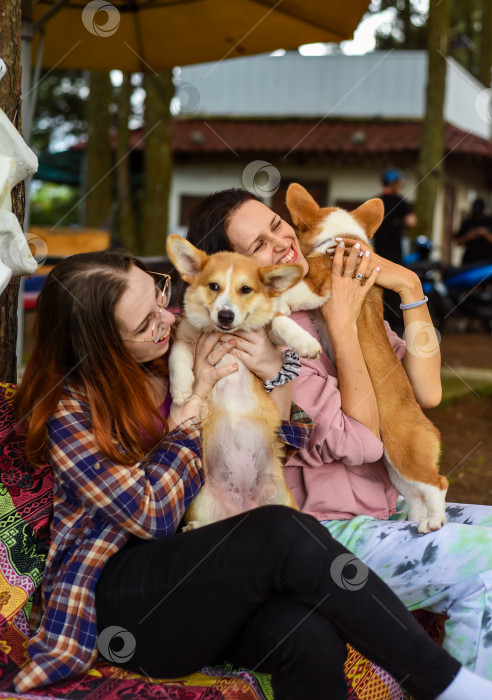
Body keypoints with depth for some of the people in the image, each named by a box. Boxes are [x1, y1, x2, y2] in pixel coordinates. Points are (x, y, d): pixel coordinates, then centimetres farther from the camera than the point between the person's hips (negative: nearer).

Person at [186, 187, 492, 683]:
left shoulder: (335, 299, 7)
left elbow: (426, 391, 0)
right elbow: (360, 440, -20)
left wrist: (409, 286, -6)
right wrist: (342, 326, -17)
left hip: (386, 509, 8)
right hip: (324, 531, -8)